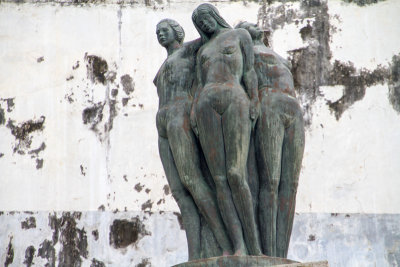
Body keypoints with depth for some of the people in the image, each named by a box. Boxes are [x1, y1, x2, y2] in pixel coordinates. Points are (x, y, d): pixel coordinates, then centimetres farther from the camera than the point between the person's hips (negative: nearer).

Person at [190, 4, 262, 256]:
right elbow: (200, 87, 20)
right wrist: (194, 114, 2)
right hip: (207, 105, 4)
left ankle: (254, 246, -11)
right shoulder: (203, 51, 30)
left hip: (235, 101, -4)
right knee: (220, 179, -10)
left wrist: (254, 106, -3)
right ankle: (239, 247, -16)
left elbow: (250, 73, 9)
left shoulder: (240, 35, 18)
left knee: (235, 175, -18)